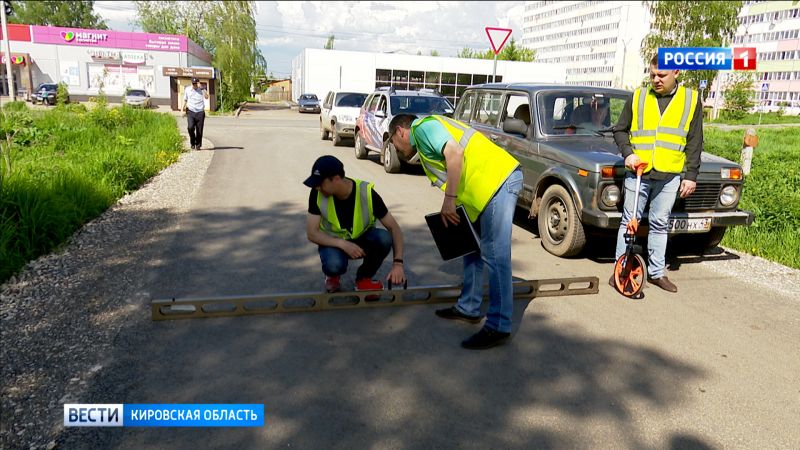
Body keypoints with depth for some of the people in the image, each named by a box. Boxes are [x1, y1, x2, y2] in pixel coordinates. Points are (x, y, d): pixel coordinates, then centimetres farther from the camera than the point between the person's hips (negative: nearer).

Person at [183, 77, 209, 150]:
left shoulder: (202, 90, 2)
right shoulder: (187, 90, 11)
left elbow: (206, 97, -18)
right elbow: (185, 100, 22)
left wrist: (201, 88, -19)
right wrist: (184, 106, 6)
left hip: (200, 112, -1)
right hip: (190, 112, 1)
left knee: (199, 130, 1)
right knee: (190, 127, -17)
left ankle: (198, 145, 14)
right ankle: (192, 143, 2)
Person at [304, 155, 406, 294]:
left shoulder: (367, 193, -24)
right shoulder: (317, 194, -20)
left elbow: (393, 227, -19)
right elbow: (312, 233, -18)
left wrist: (398, 263, -32)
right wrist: (343, 244, -34)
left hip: (362, 239, 1)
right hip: (334, 242, -1)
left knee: (384, 238, -31)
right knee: (334, 264, -35)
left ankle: (363, 278, -4)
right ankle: (333, 275, 5)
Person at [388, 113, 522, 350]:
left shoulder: (423, 127, -2)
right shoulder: (426, 137, 27)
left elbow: (455, 153, -19)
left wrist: (449, 200, -17)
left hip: (497, 179, -11)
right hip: (495, 182, 11)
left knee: (495, 256, -10)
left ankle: (498, 327, -6)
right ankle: (468, 308, 27)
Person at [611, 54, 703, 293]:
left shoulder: (691, 99, 5)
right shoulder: (638, 97, 4)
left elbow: (694, 142, 6)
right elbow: (620, 130, 10)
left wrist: (691, 175, 1)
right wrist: (627, 153, -7)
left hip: (670, 176, 1)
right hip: (638, 172, 0)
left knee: (660, 224, 10)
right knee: (629, 221, 5)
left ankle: (657, 272, 20)